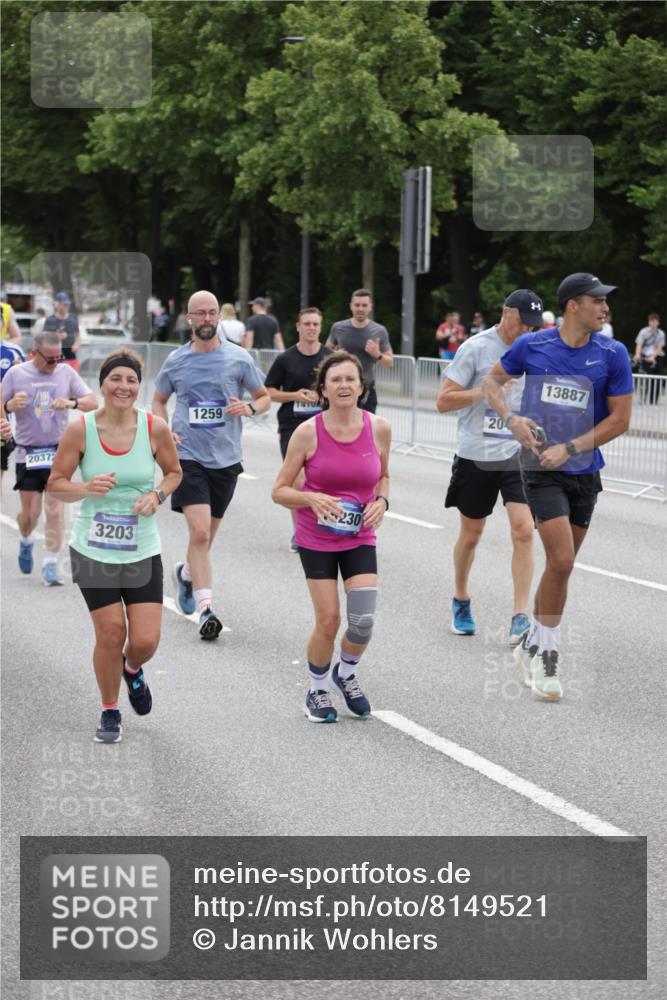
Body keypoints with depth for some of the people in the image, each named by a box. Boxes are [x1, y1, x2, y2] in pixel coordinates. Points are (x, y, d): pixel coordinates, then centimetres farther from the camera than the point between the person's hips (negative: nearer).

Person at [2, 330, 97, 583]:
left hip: (58, 451, 0)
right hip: (28, 453, 0)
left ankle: (51, 563, -1)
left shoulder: (66, 372, 1)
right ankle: (25, 541, 36)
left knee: (55, 509, -9)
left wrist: (72, 403, -20)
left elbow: (93, 402, 0)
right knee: (29, 512, 3)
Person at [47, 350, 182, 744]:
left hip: (142, 552, 1)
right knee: (111, 634, -4)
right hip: (93, 550, -1)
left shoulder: (155, 428, -6)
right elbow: (55, 484, -2)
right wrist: (87, 488, -22)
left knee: (145, 641, -5)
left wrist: (157, 495, -9)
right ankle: (110, 713, 20)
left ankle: (132, 669, 33)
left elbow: (174, 472, 11)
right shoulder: (80, 429, -9)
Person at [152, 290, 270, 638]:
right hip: (188, 456, -2)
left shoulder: (238, 358, 1)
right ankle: (205, 608, -17)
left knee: (206, 534, 14)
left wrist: (250, 408, -12)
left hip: (226, 458, 2)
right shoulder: (176, 361, 3)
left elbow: (265, 397, 10)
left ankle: (186, 572, 46)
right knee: (199, 532, -17)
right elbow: (159, 400, 18)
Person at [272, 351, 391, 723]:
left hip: (360, 537, 2)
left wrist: (381, 501, -6)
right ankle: (317, 691, 22)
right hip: (316, 538, -2)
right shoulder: (308, 432, -12)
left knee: (363, 622, -10)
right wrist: (311, 499, -24)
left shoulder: (379, 429, -5)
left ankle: (346, 673, 23)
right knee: (328, 621, -4)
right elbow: (280, 490, -6)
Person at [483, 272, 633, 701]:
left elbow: (620, 419, -3)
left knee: (561, 566, 12)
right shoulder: (532, 346, -6)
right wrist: (511, 418, -8)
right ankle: (546, 654, -2)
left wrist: (569, 448, -11)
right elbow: (493, 380, 11)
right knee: (561, 561, -16)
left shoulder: (612, 354, -5)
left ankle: (532, 645, 30)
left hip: (584, 472, 3)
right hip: (540, 469, -3)